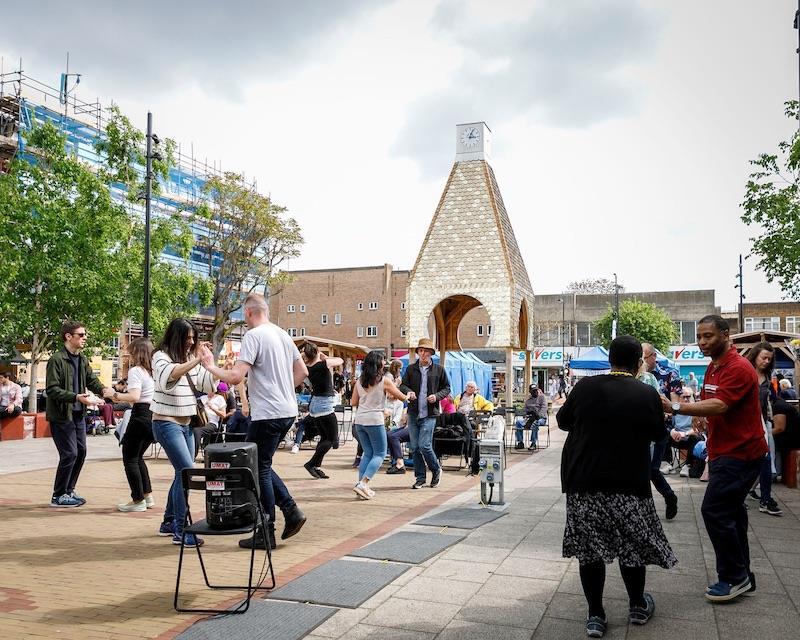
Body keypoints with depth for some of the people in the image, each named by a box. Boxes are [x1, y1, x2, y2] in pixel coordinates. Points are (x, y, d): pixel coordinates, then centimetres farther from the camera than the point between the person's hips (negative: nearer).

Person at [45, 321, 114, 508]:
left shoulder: (82, 359, 9)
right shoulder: (56, 359, -14)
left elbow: (92, 380, 9)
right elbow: (52, 390, -19)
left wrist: (103, 389, -13)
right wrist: (76, 397, -29)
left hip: (78, 414, 8)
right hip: (61, 415, -8)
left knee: (81, 452, 11)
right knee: (70, 454, -7)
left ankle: (69, 491, 25)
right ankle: (58, 496, 7)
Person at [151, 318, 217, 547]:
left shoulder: (191, 358, 12)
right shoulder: (162, 356, -8)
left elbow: (207, 384, 8)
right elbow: (168, 375, -30)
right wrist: (196, 360, -33)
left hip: (186, 424, 8)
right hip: (167, 423, -8)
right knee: (187, 471, -17)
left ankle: (169, 523, 27)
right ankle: (181, 531, -13)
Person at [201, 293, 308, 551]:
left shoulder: (253, 336, -12)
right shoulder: (283, 335, 13)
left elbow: (235, 377, -19)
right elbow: (302, 372, 17)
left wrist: (211, 366, -4)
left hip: (267, 414, -8)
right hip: (288, 411, 8)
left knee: (260, 469, 2)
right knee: (263, 465, 19)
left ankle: (266, 534, 8)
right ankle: (291, 511, 13)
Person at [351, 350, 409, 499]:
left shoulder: (359, 381, 7)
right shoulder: (384, 381, -7)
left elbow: (353, 402, 10)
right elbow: (401, 397, 1)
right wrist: (408, 396, 22)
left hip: (359, 420, 6)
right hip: (374, 421, -6)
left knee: (368, 453, 16)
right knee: (379, 454, 4)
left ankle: (361, 485, 9)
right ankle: (363, 483, -10)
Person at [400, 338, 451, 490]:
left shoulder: (439, 369, 3)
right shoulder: (411, 369, 7)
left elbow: (446, 388, 9)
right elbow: (403, 385, 5)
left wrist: (437, 396, -10)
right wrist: (408, 391, -17)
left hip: (429, 414, -3)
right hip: (413, 413, 3)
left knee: (424, 445, -11)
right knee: (414, 447, 6)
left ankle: (436, 470, 15)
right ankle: (420, 478, 19)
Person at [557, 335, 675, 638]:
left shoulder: (584, 386, -4)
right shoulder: (647, 394, -8)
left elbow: (562, 421, 9)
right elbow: (658, 434, 7)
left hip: (583, 481, 1)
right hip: (629, 483, -1)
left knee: (590, 547, 8)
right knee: (632, 544, 15)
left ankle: (595, 615, 12)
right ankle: (637, 607, 31)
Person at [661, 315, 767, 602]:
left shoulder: (738, 368, -18)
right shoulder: (713, 368, 13)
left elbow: (719, 406, -30)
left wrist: (675, 407, -36)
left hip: (740, 454, -10)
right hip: (723, 452, 10)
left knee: (715, 510, -10)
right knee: (731, 513, 13)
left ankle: (734, 577, 2)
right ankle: (741, 576, 23)